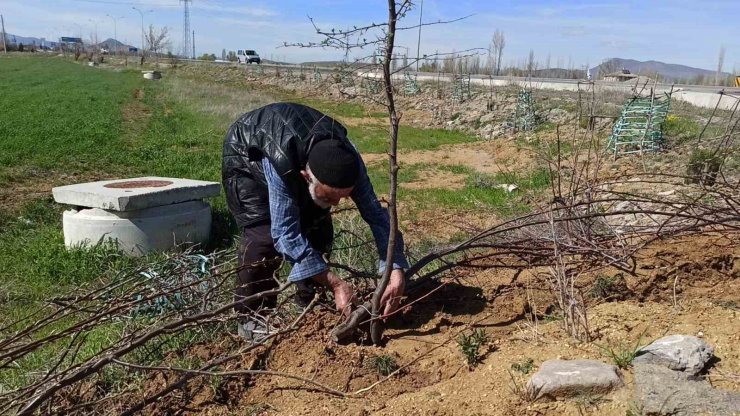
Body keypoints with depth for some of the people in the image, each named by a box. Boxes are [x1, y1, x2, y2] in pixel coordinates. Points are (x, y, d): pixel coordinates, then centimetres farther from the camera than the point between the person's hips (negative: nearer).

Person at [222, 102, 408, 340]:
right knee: (263, 233, -22)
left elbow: (374, 213, -25)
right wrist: (336, 285, -43)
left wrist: (396, 271, -35)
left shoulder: (347, 160, -32)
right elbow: (286, 233, -42)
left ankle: (309, 305, 12)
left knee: (319, 229, -7)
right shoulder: (282, 163, -46)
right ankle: (250, 318, -6)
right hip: (246, 155, -5)